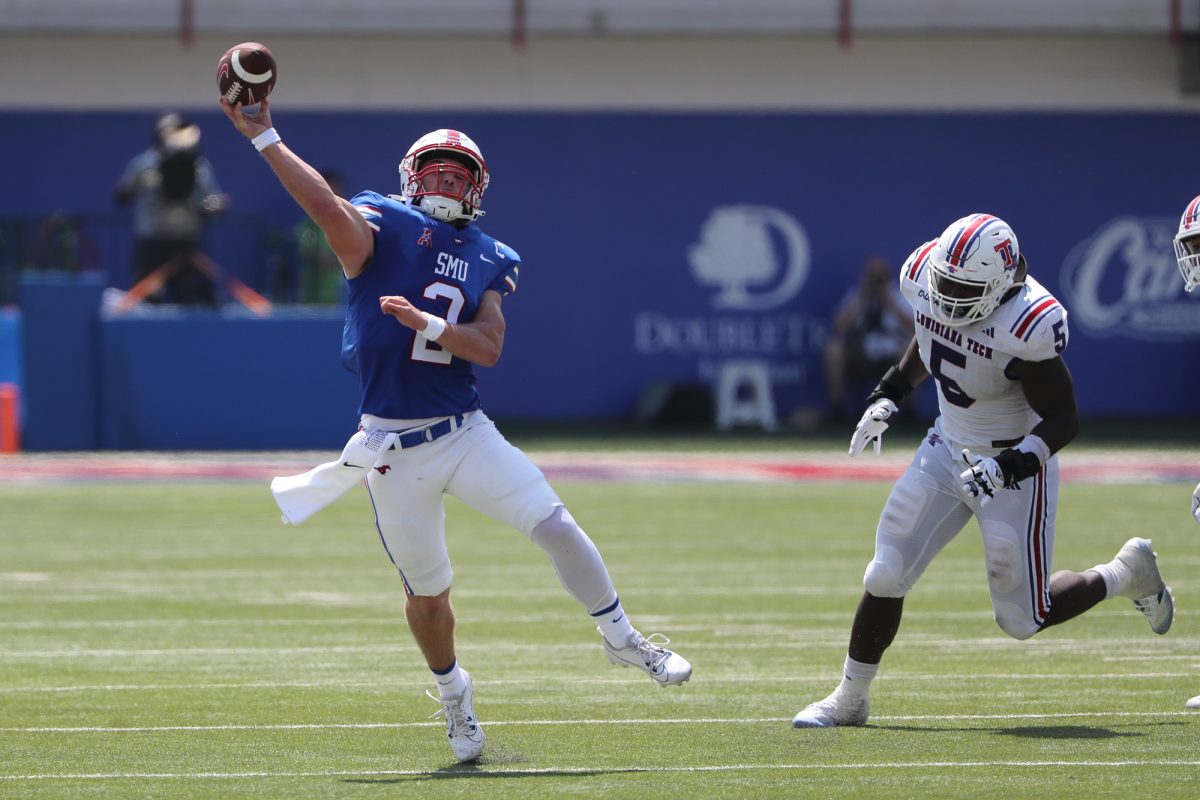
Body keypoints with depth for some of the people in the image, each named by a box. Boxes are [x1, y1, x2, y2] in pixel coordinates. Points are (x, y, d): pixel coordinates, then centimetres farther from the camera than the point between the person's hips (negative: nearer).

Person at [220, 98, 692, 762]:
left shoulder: (490, 260, 8)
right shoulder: (383, 226, -3)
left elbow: (488, 348, -5)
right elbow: (327, 206, -23)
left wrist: (427, 323, -20)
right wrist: (264, 139, -33)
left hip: (465, 433, 2)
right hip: (392, 447, -2)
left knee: (556, 526, -9)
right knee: (426, 590, 7)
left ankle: (620, 639, 12)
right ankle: (452, 694, 33)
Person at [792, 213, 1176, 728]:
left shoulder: (1026, 326, -32)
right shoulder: (924, 276, -12)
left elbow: (1063, 419, -23)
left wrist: (1013, 464, -36)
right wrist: (889, 395, 11)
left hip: (1012, 466, -6)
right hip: (947, 449, 6)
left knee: (1022, 620, 5)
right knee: (886, 578, 0)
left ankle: (1128, 573, 30)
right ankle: (850, 700, 17)